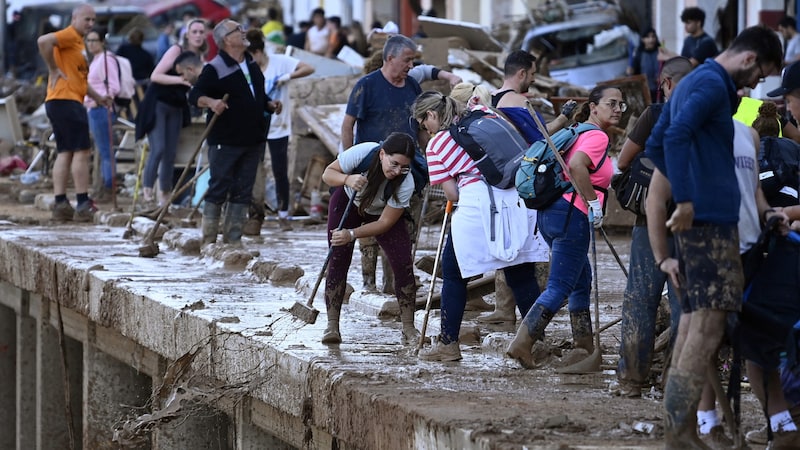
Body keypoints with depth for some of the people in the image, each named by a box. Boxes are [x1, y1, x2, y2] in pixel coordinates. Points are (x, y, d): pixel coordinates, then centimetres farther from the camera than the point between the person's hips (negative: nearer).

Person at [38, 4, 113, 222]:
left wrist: (98, 97, 21)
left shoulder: (78, 42, 23)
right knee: (82, 151, -8)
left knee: (65, 153, 9)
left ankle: (60, 205, 8)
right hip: (65, 100, -10)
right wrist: (53, 69, -20)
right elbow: (43, 41, -28)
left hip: (67, 102, 10)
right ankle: (83, 205, -8)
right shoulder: (69, 36, -9)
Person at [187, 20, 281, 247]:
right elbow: (194, 96, -15)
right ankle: (209, 239, 2)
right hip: (225, 141, -7)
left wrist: (270, 105, 7)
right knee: (218, 188, -4)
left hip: (252, 140, 7)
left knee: (243, 192, 7)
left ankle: (233, 238, 13)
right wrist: (211, 102, -34)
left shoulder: (252, 64, 14)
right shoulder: (215, 68, -10)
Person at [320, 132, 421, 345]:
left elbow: (385, 223, -27)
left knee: (403, 262, -13)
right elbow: (328, 173, -22)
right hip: (347, 202, 0)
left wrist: (352, 234, -39)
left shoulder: (406, 183, -34)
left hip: (383, 213, 0)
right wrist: (347, 179, -44)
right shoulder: (362, 153, -36)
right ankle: (332, 326, -5)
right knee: (338, 261, -10)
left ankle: (409, 329, -5)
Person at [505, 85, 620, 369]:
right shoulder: (598, 137, -10)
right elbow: (576, 166, -27)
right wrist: (594, 202, -22)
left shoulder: (578, 132, 20)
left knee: (582, 280, 19)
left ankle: (585, 347, 24)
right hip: (571, 215, -10)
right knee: (559, 288, -9)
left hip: (550, 213, 10)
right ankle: (522, 343, -17)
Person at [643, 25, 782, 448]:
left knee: (694, 320, 10)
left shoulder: (691, 82, 20)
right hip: (710, 219, -10)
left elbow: (654, 146, 25)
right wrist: (685, 200, -26)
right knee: (708, 323, -11)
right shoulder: (714, 85, -10)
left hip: (696, 214, 10)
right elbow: (676, 136, -26)